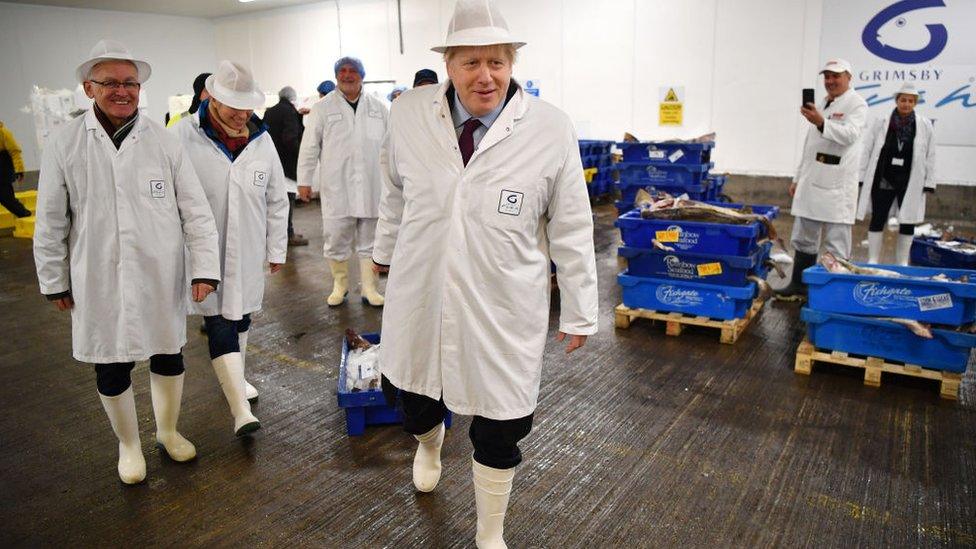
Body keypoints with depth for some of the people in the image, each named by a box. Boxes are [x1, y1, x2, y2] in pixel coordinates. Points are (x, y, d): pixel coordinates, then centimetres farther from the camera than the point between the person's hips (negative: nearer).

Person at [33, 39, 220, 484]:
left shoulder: (163, 142, -3)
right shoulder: (64, 145, -4)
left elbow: (196, 211, -2)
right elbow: (51, 223, 2)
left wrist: (205, 267, -7)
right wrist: (55, 281, 4)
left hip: (161, 278, 1)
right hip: (99, 282, 0)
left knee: (168, 359, 15)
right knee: (111, 370, 11)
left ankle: (167, 430, 40)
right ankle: (129, 444, 36)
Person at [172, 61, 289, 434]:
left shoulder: (261, 140, 3)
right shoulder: (184, 137, -12)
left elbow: (276, 200, 8)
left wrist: (277, 249, 10)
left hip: (247, 252, 5)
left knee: (240, 318, 18)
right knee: (220, 325, -7)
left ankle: (235, 377, 40)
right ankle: (241, 410, -7)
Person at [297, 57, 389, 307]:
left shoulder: (378, 108, 11)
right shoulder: (323, 108, 5)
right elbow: (310, 146, 4)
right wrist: (304, 181, 0)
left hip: (372, 187, 2)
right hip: (336, 187, -1)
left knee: (369, 241, 8)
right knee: (337, 239, 5)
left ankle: (370, 288, 17)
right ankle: (340, 285, 22)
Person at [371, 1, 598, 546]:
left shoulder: (551, 128, -13)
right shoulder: (410, 113, -6)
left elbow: (572, 229, -5)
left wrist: (579, 312, 0)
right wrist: (385, 249, 23)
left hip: (503, 312, -2)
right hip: (420, 299, 3)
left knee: (498, 434, 10)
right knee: (415, 398, 23)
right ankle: (430, 444, 63)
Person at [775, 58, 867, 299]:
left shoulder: (857, 104, -3)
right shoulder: (822, 105, 22)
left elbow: (850, 134, -21)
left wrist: (821, 123, -37)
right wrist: (798, 178, 22)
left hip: (837, 184, -8)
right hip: (811, 181, 8)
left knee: (836, 243, -4)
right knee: (804, 238, 11)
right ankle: (799, 286, 20)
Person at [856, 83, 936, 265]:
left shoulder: (925, 126, 1)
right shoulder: (880, 123, -2)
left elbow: (930, 156, 3)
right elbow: (867, 151, 1)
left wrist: (929, 183, -1)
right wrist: (861, 178, -2)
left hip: (910, 183, 1)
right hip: (883, 181, -1)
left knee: (908, 222, 6)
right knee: (877, 220, 5)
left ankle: (902, 263, 19)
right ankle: (873, 261, 15)